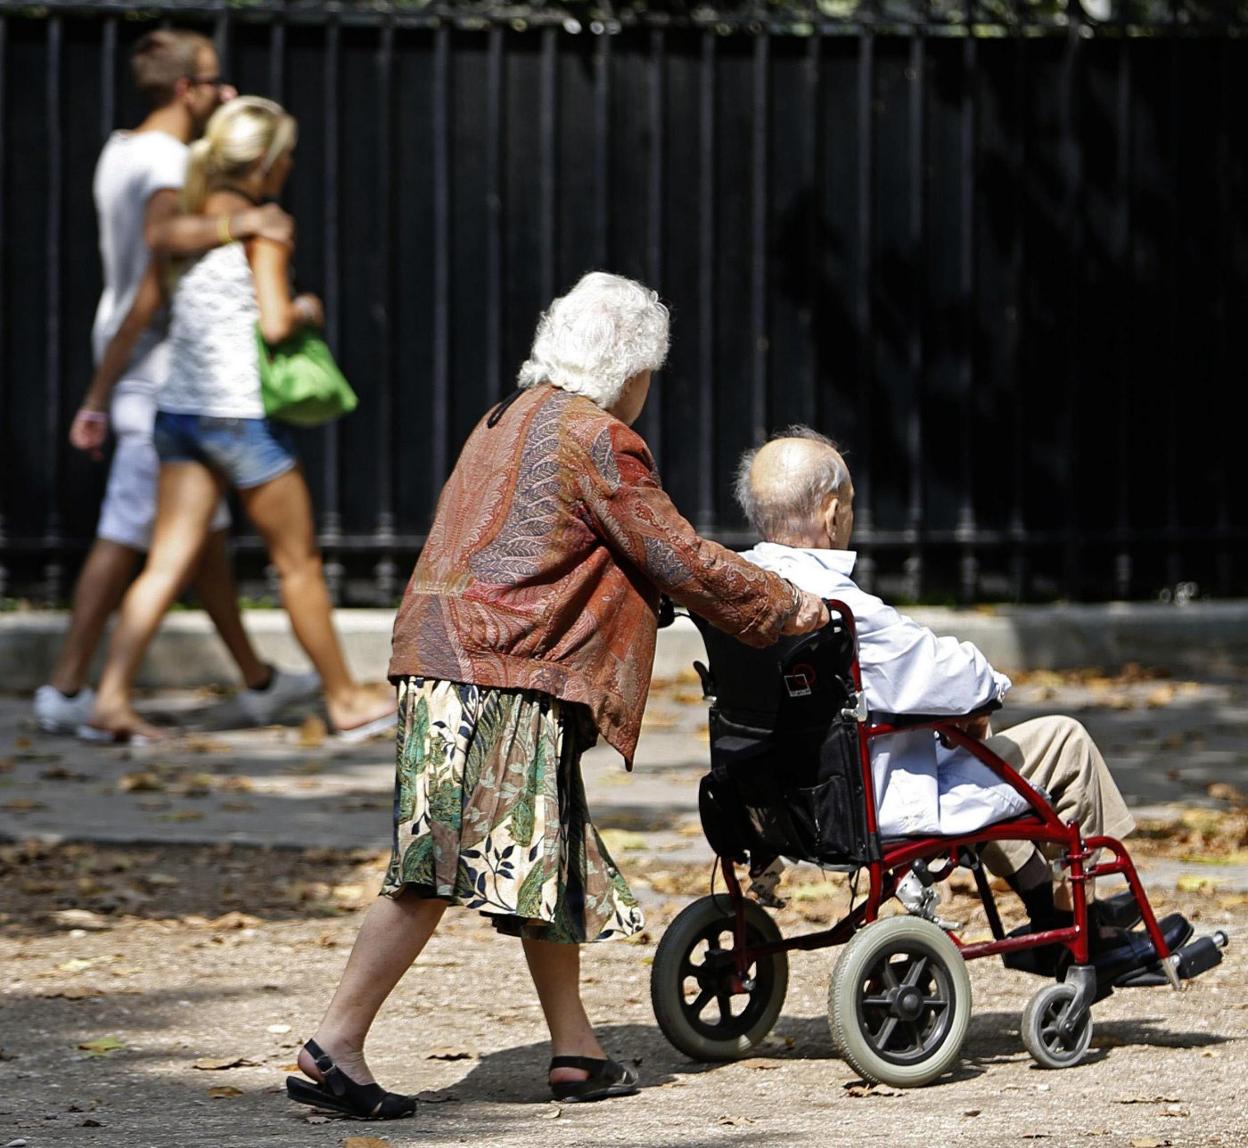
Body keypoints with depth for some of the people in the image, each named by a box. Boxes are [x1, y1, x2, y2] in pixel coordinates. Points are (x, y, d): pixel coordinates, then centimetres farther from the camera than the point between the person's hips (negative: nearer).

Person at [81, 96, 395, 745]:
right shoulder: (261, 227, -10)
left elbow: (135, 319, 9)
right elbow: (273, 323, -20)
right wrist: (306, 311, 2)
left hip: (178, 410, 6)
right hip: (240, 412, -6)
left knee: (168, 565, 3)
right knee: (299, 562, 7)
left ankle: (111, 698, -8)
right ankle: (345, 701, 18)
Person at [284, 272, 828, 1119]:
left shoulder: (506, 421, 23)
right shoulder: (600, 441, -5)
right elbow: (681, 562, -3)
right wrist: (785, 607, 10)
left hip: (444, 665, 10)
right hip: (501, 678, -10)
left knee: (551, 861, 13)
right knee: (446, 867, -13)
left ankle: (576, 1051, 18)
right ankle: (337, 1044, -17)